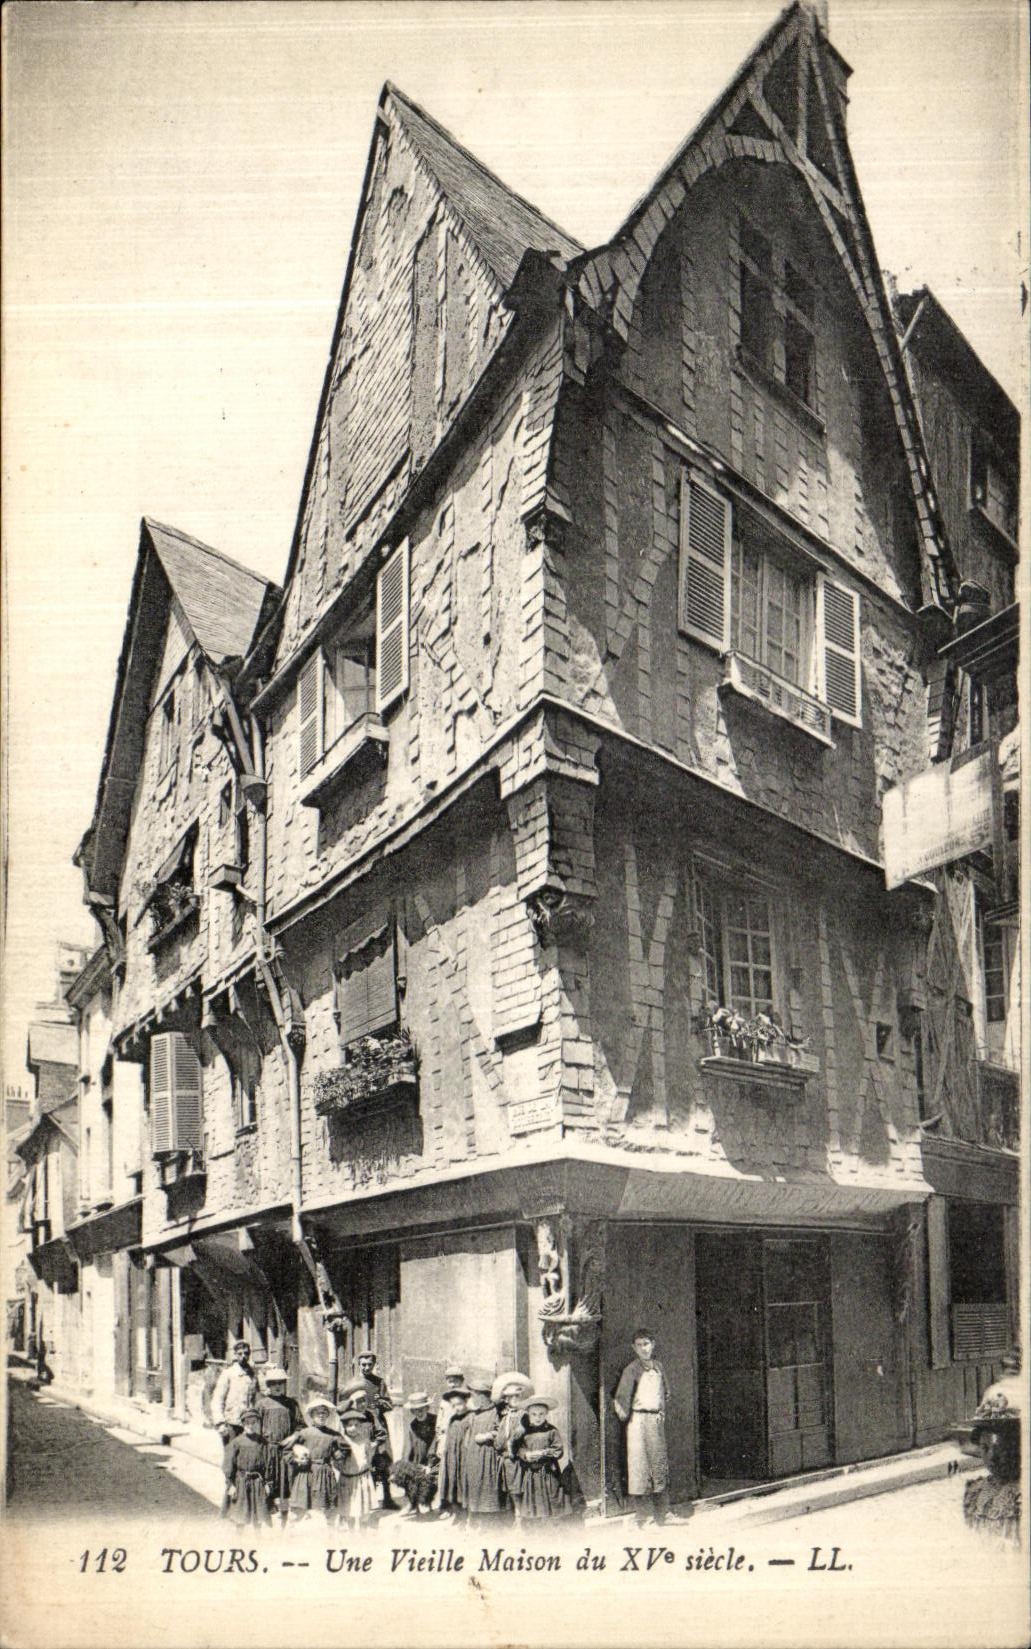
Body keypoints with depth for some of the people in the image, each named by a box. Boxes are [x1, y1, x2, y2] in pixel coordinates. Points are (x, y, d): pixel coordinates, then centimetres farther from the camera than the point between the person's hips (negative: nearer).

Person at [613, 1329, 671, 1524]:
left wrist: (662, 1411, 12)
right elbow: (621, 1396, -14)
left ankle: (661, 1514, 22)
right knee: (639, 1463, -6)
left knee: (660, 1464, 11)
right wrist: (622, 1410, -25)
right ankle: (641, 1517, 1)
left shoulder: (657, 1367, 10)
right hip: (638, 1419, -6)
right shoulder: (632, 1369, -9)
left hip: (656, 1419, 6)